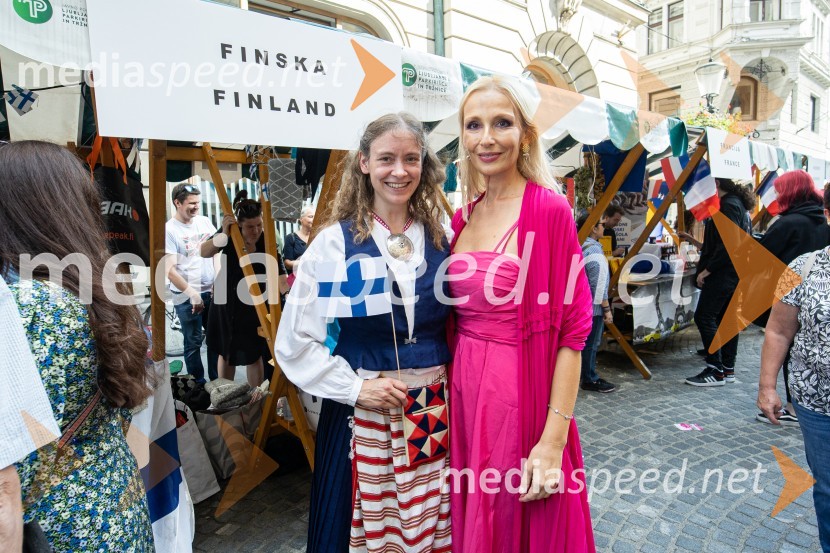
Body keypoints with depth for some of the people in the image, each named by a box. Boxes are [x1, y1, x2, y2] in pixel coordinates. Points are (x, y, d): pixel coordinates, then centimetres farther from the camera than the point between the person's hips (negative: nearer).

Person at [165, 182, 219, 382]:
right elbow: (170, 270, -14)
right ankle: (198, 384, 21)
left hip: (212, 291, 5)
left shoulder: (204, 221, 5)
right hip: (187, 297, -5)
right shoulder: (169, 229, -10)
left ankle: (217, 380, 29)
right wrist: (192, 293, -21)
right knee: (193, 343, 6)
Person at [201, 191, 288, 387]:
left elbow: (280, 279, -25)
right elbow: (204, 252, -26)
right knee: (226, 352, 17)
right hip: (226, 302, 2)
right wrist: (223, 235, -42)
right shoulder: (230, 235, -15)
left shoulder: (267, 242, -19)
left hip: (254, 305, -1)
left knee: (254, 355, 7)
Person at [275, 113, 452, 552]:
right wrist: (353, 388, -12)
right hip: (363, 414, -2)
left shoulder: (440, 240, 3)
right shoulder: (335, 242, -7)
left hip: (435, 412, 3)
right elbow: (295, 341, -6)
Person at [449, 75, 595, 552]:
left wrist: (553, 438, -16)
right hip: (466, 392, 6)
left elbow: (571, 329, -14)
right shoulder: (463, 217, 7)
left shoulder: (549, 210, -11)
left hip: (523, 394, -5)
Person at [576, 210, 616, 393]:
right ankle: (590, 380, 12)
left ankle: (587, 376, 28)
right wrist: (606, 309, -14)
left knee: (586, 342, 17)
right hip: (593, 306, -9)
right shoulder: (594, 251, -19)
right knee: (591, 343, 2)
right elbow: (599, 284, -21)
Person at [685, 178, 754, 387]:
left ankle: (715, 371, -6)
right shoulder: (739, 204, 18)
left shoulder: (728, 206, -14)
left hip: (723, 273, -10)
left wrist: (707, 270, -18)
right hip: (735, 272, 10)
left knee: (704, 317, -9)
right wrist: (706, 259, 18)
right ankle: (728, 369, 18)